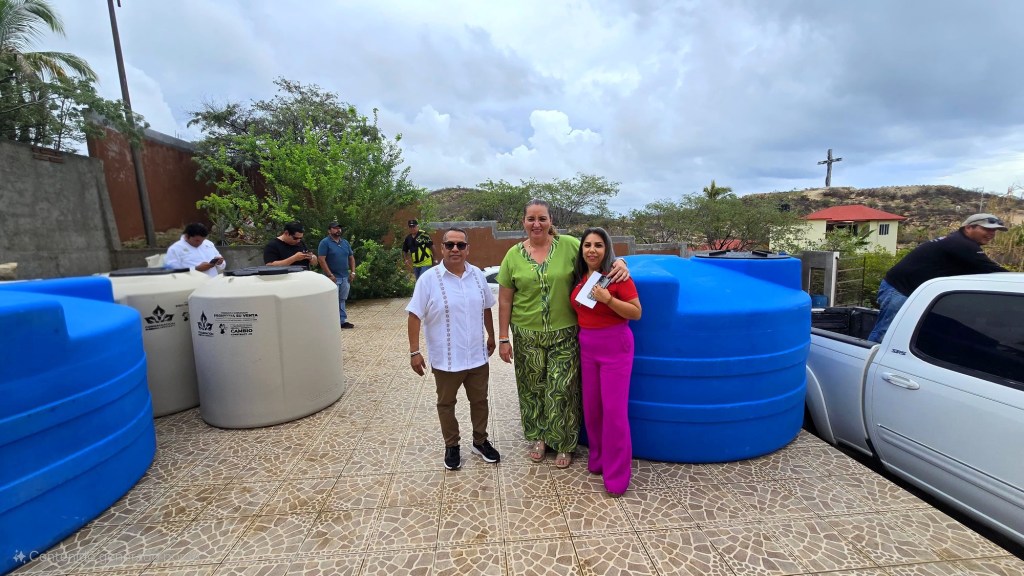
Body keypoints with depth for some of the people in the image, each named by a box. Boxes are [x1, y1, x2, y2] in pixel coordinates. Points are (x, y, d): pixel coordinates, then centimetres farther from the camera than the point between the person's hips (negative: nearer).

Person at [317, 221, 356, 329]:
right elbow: (321, 260, -14)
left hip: (345, 277, 6)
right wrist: (330, 275, -18)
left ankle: (342, 321, 19)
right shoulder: (325, 242, -8)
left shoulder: (345, 242, 12)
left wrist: (353, 272, 6)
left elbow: (351, 258, 17)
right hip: (333, 277, -6)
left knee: (342, 300, 13)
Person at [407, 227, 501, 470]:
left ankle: (480, 441, 38)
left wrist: (491, 336, 17)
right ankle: (451, 446, 34)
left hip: (477, 357, 4)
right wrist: (414, 351, -13)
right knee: (446, 404, 14)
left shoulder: (478, 275, 0)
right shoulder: (428, 279, -13)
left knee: (479, 400, 17)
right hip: (446, 359, -3)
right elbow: (415, 316, -11)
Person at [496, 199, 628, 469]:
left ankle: (563, 444, 30)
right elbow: (505, 300, 2)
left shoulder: (568, 245, -5)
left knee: (561, 390, 6)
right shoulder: (514, 255, -1)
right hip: (527, 335, 2)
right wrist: (503, 338, 2)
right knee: (532, 388, 15)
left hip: (564, 334, -1)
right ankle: (539, 437, 39)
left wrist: (619, 262, -23)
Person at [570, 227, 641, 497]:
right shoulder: (579, 277, 5)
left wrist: (608, 299, -23)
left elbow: (636, 313, -12)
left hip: (615, 346, -6)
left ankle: (617, 474, 13)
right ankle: (597, 459, 33)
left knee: (614, 411, -2)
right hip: (586, 346, 6)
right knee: (591, 408, 13)